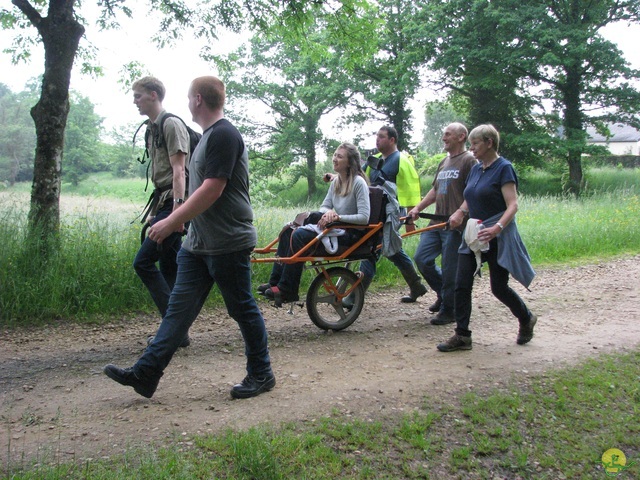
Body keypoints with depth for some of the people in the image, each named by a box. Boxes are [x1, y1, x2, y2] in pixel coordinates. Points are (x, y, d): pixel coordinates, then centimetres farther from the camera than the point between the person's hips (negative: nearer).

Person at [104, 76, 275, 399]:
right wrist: (179, 220, 20)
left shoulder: (224, 135, -16)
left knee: (242, 309, 3)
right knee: (179, 307, 8)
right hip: (198, 243, 10)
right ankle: (146, 373, 12)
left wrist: (172, 222, -21)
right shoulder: (209, 135, 16)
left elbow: (212, 189, -23)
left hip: (228, 244, -10)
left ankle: (261, 374, 19)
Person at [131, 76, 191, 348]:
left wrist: (177, 207, -26)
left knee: (143, 262, -11)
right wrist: (154, 210, 23)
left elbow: (178, 169, -18)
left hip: (173, 204, -10)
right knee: (168, 267, 10)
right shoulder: (152, 129, 20)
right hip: (163, 204, 10)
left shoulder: (171, 124, -8)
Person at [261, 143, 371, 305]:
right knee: (288, 231, -4)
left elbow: (364, 217, -20)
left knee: (299, 236, -24)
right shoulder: (336, 182, 12)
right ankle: (275, 282, -3)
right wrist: (328, 212, -13)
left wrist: (337, 216, -25)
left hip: (351, 234, -9)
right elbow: (324, 206, 11)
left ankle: (287, 290, -17)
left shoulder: (358, 183, -13)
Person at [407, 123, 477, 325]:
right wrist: (417, 208, 15)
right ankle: (443, 293, 25)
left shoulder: (469, 160, -5)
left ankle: (448, 310, 12)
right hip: (437, 222, 8)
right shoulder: (444, 162, 20)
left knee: (450, 268, -2)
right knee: (421, 258, 4)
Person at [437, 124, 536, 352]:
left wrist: (497, 228, -34)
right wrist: (460, 212, 3)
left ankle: (527, 319, 31)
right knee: (462, 284, 0)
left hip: (497, 239, -7)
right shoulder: (475, 169, 11)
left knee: (499, 288, 3)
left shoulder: (503, 168, -11)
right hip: (474, 236, 7)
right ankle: (462, 336, 7)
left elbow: (512, 205, -19)